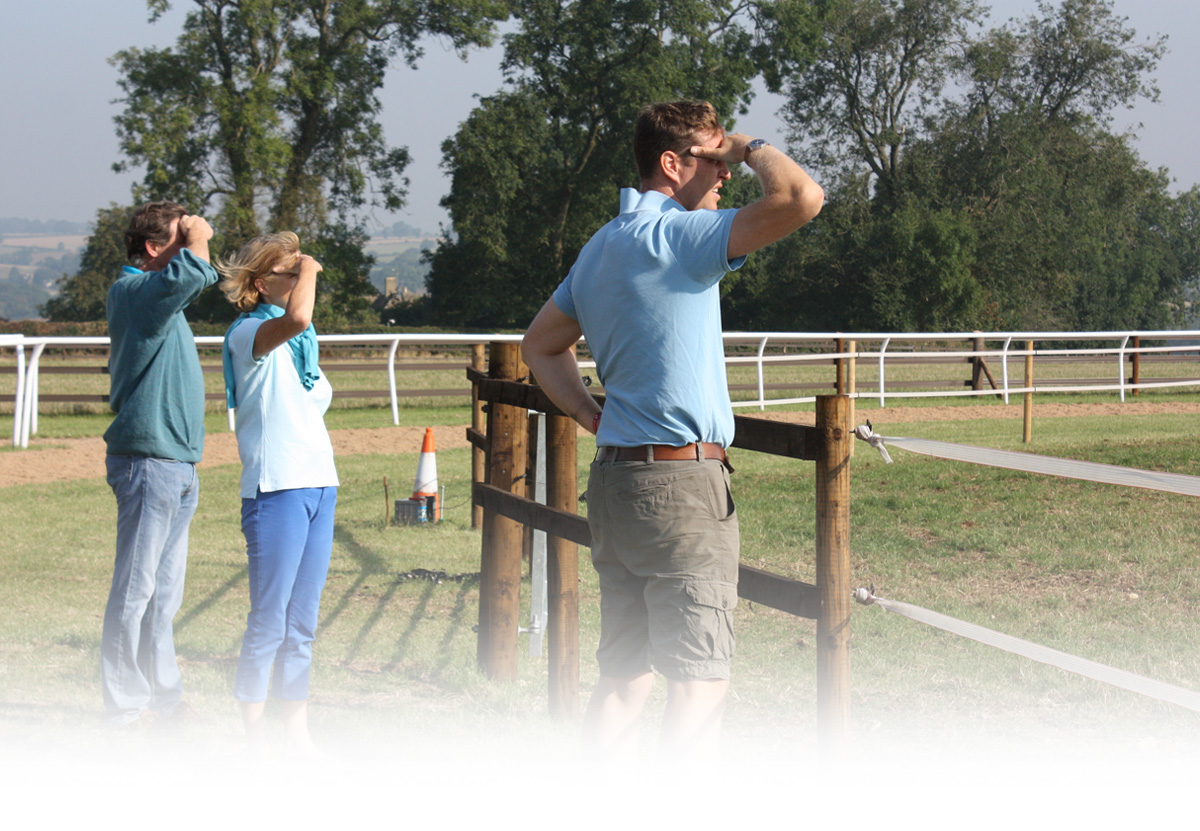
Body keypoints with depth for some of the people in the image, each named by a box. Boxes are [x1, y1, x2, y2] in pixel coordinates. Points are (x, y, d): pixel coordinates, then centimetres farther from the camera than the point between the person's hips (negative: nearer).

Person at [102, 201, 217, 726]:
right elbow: (191, 274, -33)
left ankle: (164, 699, 22)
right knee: (136, 587, -5)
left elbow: (194, 280, 39)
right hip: (148, 461, -10)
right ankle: (125, 708, 0)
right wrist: (196, 240, -15)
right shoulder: (132, 290, -14)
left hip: (176, 464, 10)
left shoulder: (160, 296, 17)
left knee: (164, 592, 14)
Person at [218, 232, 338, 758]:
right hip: (276, 490, -8)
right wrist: (308, 271, -15)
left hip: (319, 486, 8)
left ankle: (297, 734, 14)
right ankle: (255, 737, 2)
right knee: (268, 622, -5)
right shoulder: (250, 333, -8)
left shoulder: (300, 343, 19)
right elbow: (296, 318, -31)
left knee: (302, 623, 10)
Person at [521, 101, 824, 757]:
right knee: (700, 677, -5)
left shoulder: (601, 247, 16)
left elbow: (540, 346, 27)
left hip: (614, 476, 9)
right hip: (680, 481, -9)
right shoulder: (676, 235, -13)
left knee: (623, 672, 12)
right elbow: (801, 198, -23)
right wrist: (751, 149, -4)